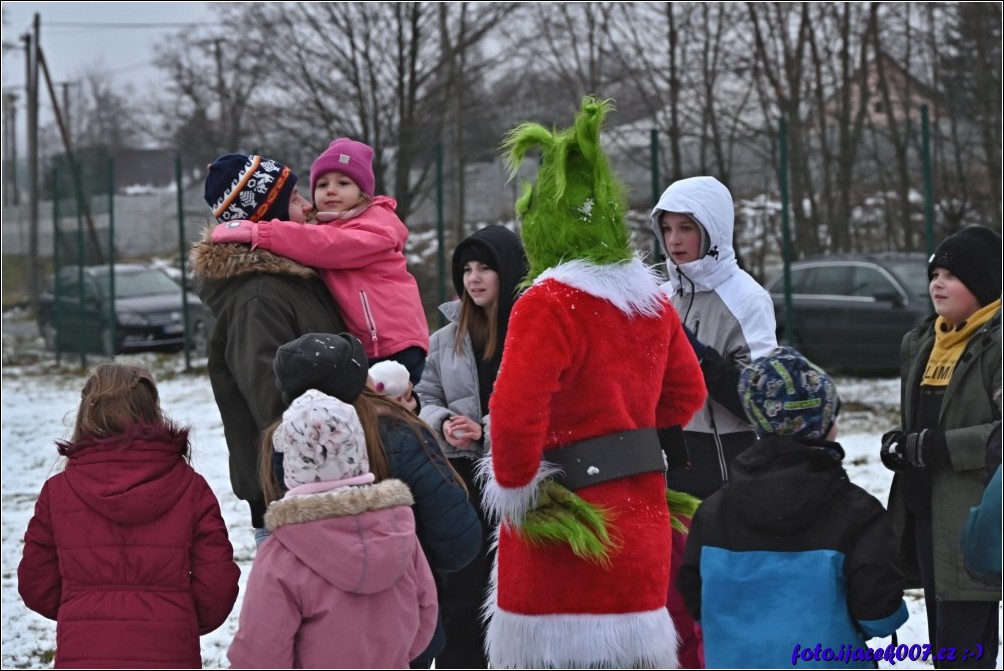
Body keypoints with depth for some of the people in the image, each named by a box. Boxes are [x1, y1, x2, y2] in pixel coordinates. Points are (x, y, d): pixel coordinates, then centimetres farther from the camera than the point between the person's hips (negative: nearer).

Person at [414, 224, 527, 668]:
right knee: (460, 591, 5)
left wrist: (487, 432, -17)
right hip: (460, 481, 4)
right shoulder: (447, 339, 10)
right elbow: (424, 400, 14)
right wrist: (443, 425, -7)